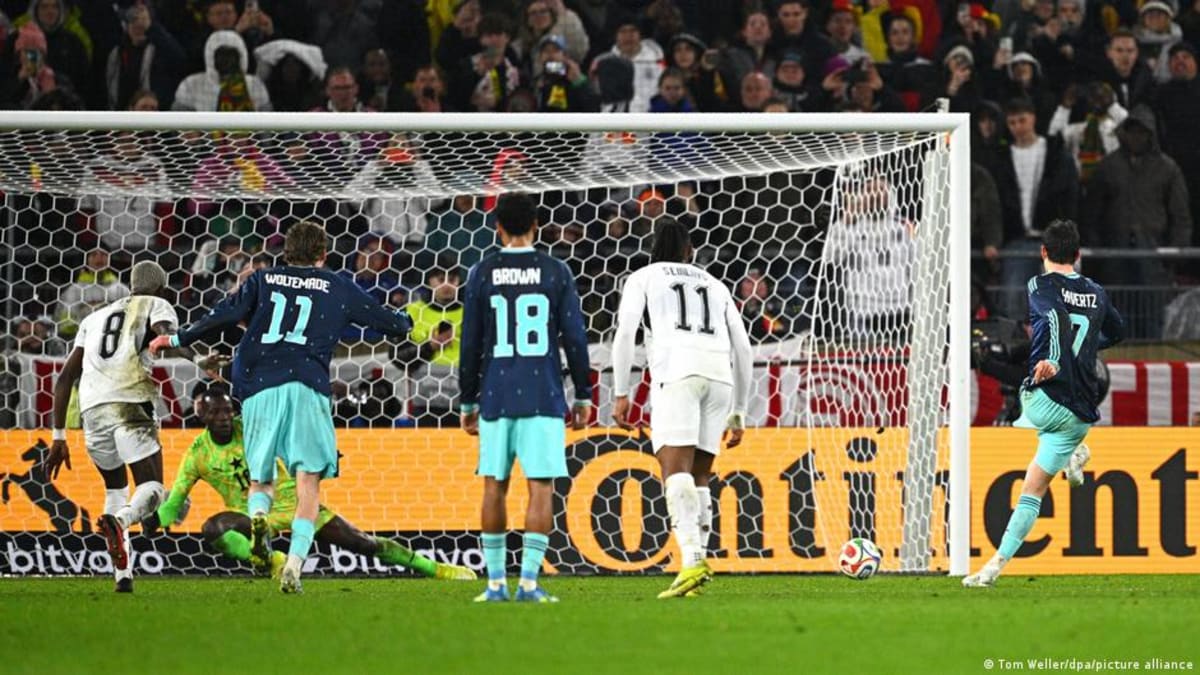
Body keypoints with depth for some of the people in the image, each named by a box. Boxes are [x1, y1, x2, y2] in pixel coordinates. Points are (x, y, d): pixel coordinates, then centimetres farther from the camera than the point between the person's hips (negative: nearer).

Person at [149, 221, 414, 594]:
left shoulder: (262, 280, 15)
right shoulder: (337, 288, 16)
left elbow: (225, 315, 2)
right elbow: (382, 319, 26)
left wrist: (178, 339, 10)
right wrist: (404, 322, 49)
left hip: (257, 388, 1)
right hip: (307, 388, -1)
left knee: (261, 478, 13)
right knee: (308, 484, -1)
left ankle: (258, 515, -22)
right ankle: (294, 565, -17)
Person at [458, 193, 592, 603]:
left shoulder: (482, 274, 3)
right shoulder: (556, 273, 2)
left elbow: (470, 344, 3)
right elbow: (575, 339, 1)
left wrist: (467, 403, 11)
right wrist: (583, 397, 9)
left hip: (496, 396, 1)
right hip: (544, 396, -1)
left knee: (494, 488, 9)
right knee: (541, 488, -1)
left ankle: (495, 583, 10)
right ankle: (528, 581, -10)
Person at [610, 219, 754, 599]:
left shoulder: (643, 278, 20)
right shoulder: (713, 285, 31)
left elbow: (625, 332, 4)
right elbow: (742, 347, 25)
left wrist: (620, 394, 3)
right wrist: (738, 412, 29)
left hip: (676, 369, -4)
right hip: (719, 372, 4)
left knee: (676, 470, -15)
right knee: (699, 475, 12)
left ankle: (692, 559, -34)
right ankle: (697, 563, 3)